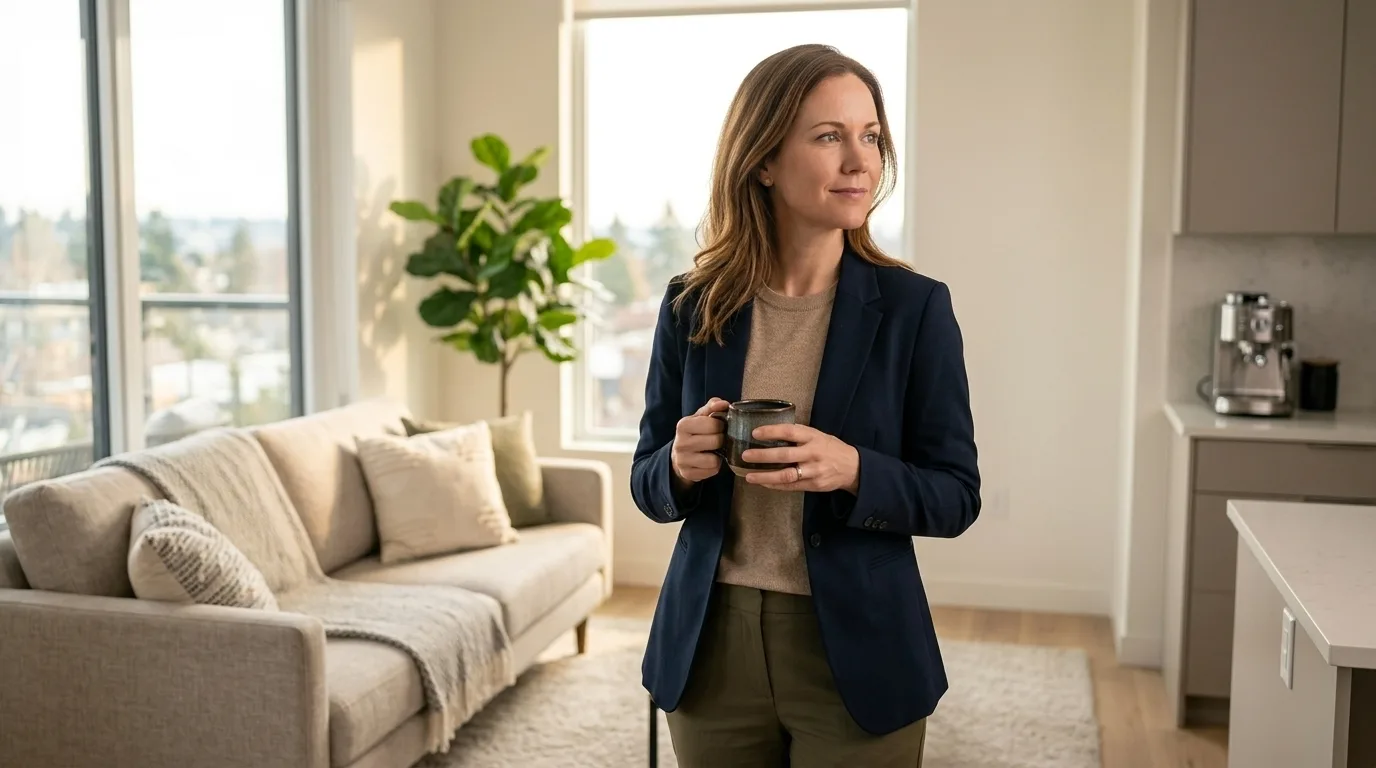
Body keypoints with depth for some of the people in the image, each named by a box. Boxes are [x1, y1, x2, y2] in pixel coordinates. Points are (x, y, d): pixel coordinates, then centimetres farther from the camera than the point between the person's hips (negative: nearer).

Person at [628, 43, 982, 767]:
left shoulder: (915, 306, -9)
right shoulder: (692, 305, -3)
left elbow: (956, 496, -6)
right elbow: (647, 484, 4)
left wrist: (853, 471, -24)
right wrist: (681, 464, -18)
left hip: (855, 654, -2)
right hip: (710, 649, 2)